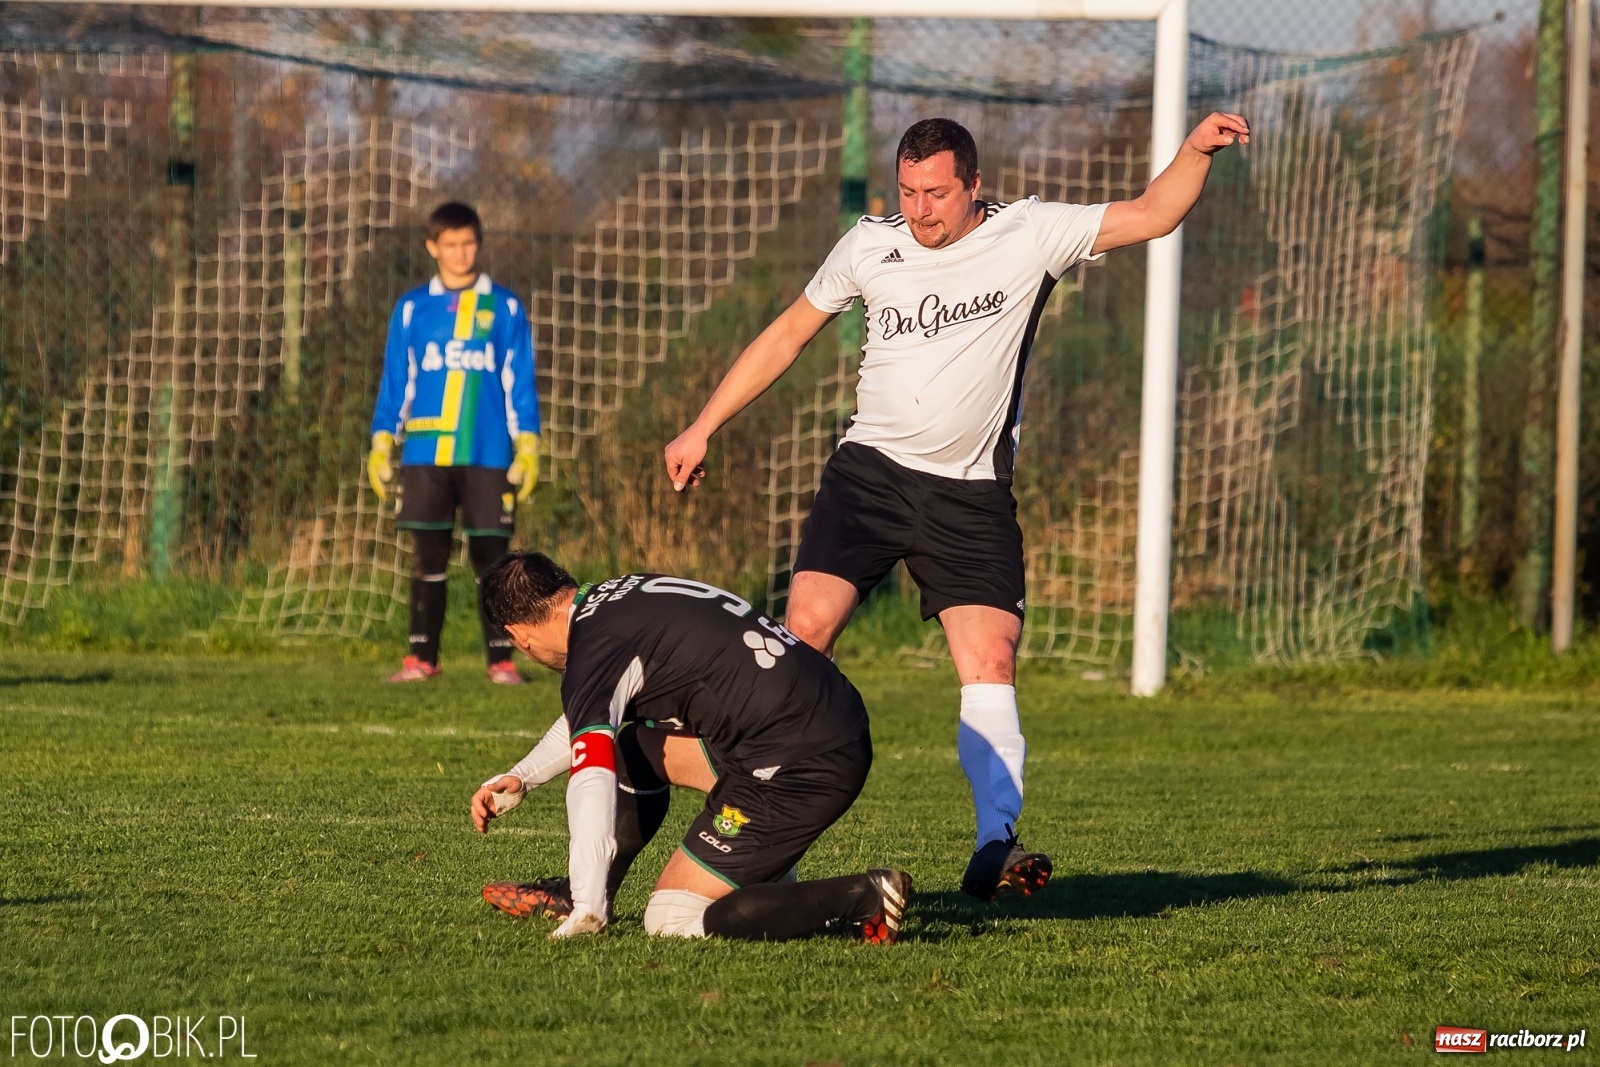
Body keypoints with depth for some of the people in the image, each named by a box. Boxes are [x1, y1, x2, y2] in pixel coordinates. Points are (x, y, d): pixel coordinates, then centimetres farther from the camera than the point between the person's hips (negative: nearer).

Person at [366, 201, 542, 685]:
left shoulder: (505, 308, 6)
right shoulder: (412, 309, 9)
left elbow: (520, 383, 7)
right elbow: (395, 382, 11)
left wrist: (527, 446, 0)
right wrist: (381, 445, 5)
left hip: (488, 457, -1)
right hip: (425, 455, 1)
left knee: (491, 558, -1)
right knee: (428, 559, 4)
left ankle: (501, 660, 3)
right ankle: (422, 657, 9)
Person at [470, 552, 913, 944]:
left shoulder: (593, 656, -12)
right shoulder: (620, 596, 17)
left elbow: (593, 781, -23)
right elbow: (591, 721, 35)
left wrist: (586, 910, -25)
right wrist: (519, 776, 39)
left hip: (795, 768, -10)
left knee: (671, 922, -6)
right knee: (635, 749, 23)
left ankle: (862, 899, -15)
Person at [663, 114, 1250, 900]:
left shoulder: (1028, 236, -3)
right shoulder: (870, 246, 2)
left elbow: (1150, 216, -4)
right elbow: (787, 335, 14)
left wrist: (1198, 151, -21)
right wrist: (703, 429, 16)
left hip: (971, 496, -1)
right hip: (869, 472, 1)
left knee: (991, 665, -13)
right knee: (805, 630, -15)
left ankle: (995, 848, -17)